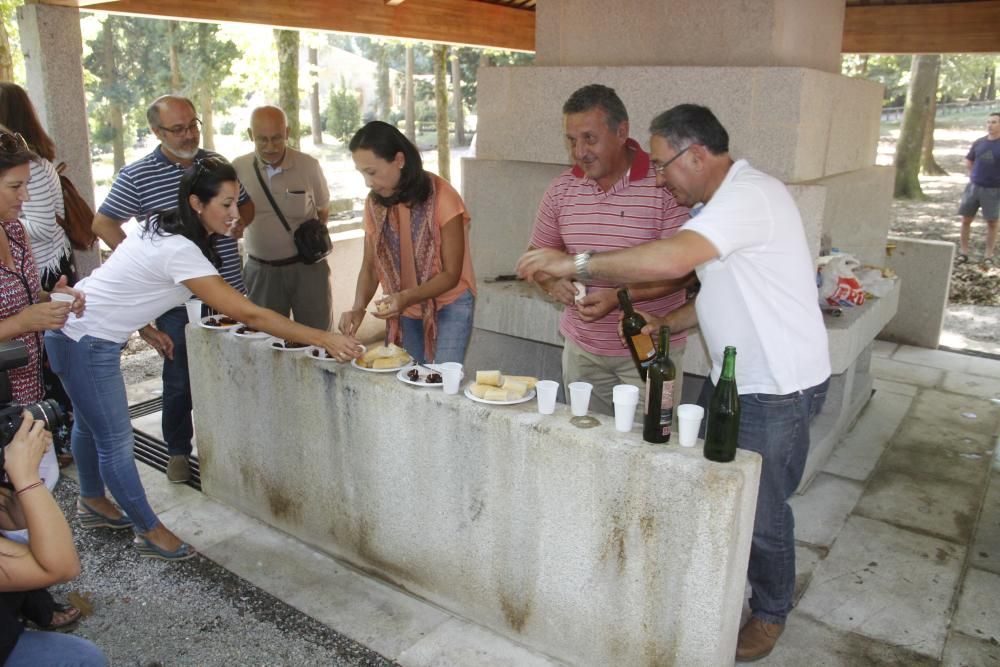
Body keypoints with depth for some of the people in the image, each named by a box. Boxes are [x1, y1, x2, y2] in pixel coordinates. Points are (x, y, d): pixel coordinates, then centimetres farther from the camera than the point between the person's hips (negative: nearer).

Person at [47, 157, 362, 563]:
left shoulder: (161, 228, -1)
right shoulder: (179, 251, -30)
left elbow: (125, 282, 10)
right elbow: (249, 315, -34)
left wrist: (146, 329, 8)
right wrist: (324, 339, -34)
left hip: (81, 331, 10)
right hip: (85, 342, -10)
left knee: (91, 423, 25)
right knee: (116, 441, 1)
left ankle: (91, 497, 46)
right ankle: (150, 533, 14)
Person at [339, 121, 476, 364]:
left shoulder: (441, 198, -18)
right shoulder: (375, 203, -3)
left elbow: (451, 274, -16)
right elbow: (370, 267, 0)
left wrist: (406, 298, -30)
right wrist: (358, 308, -18)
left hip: (449, 305, -4)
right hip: (404, 311, 4)